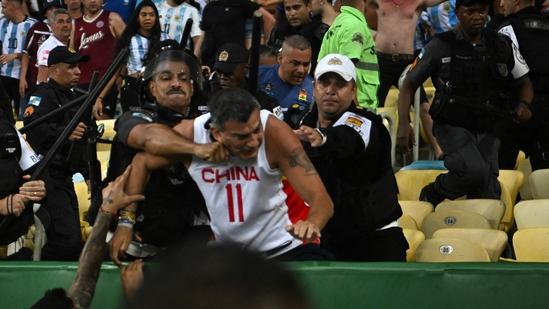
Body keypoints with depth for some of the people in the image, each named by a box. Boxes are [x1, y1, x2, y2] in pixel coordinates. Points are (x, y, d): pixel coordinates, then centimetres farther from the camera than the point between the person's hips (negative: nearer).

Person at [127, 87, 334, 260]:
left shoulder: (274, 132, -25)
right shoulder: (190, 134, -19)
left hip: (280, 250, -3)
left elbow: (321, 199, -28)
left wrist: (311, 225, -51)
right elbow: (141, 162, 1)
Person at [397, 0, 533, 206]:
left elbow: (524, 83, 18)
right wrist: (403, 123, -13)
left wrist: (523, 104, -5)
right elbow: (409, 85, 1)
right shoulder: (441, 46, -5)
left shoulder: (502, 46, 5)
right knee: (475, 171, -30)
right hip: (452, 127, -4)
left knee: (489, 198, 0)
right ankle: (431, 195, -4)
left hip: (487, 131, 4)